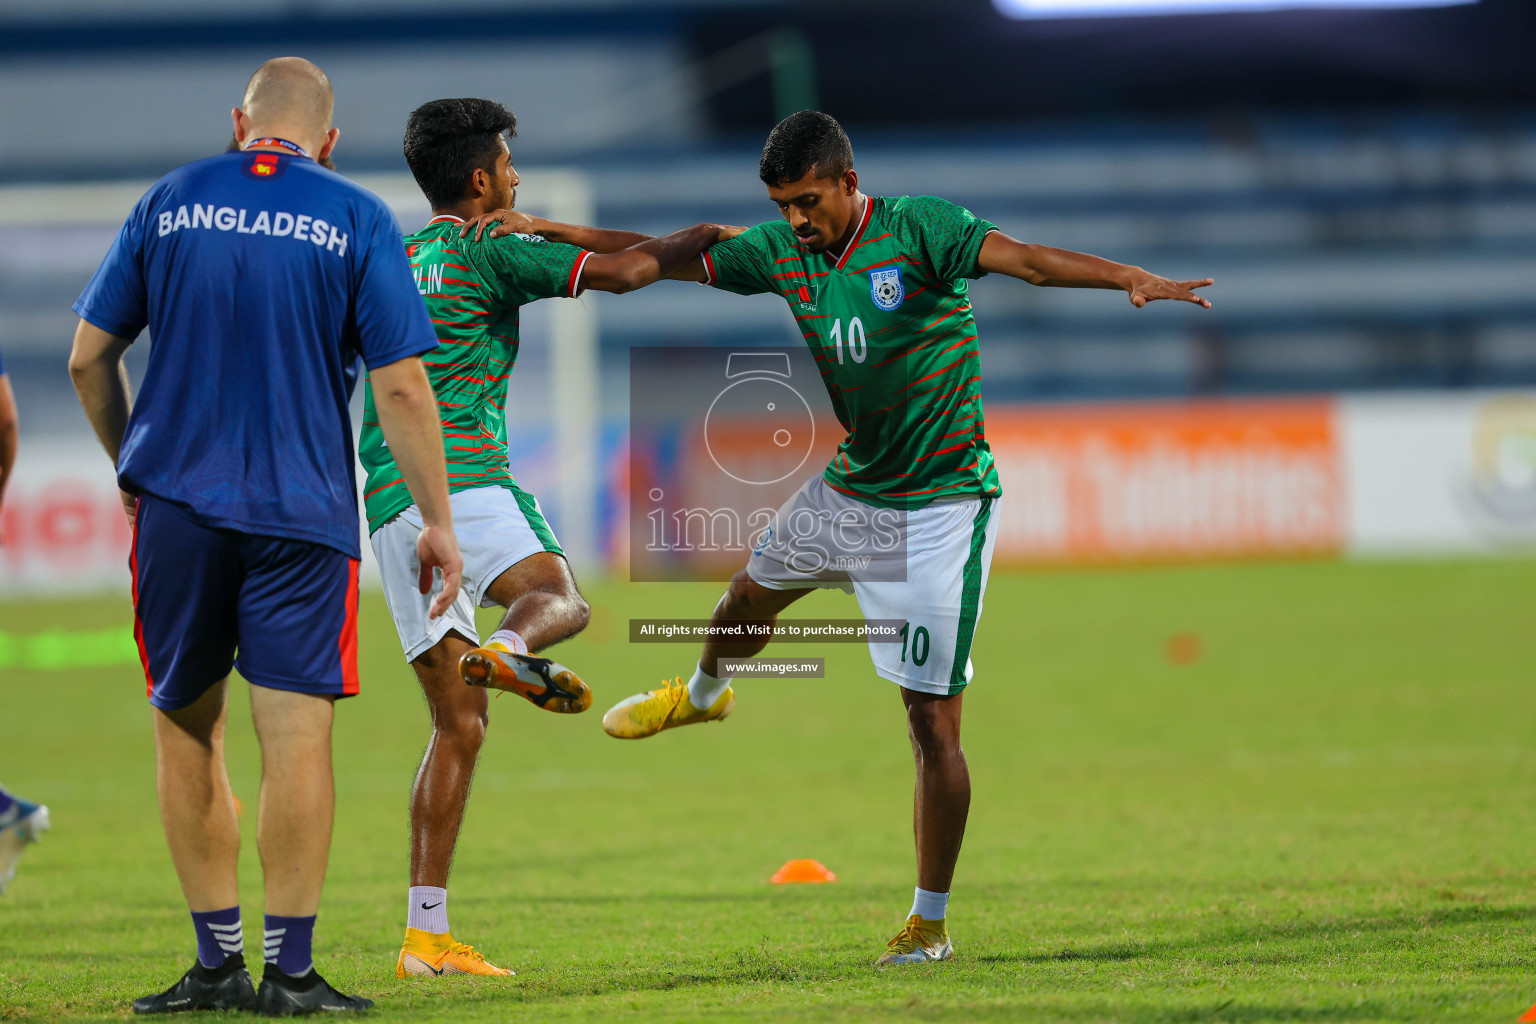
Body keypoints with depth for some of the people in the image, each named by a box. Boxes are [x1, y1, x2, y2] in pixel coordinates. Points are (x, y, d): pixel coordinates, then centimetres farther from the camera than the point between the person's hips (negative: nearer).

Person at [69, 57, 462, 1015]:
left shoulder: (169, 201, 6)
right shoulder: (356, 220, -1)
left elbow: (90, 359, 8)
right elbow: (401, 385, -6)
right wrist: (439, 522, 1)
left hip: (175, 500, 2)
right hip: (304, 510, -2)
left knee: (187, 729, 12)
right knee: (297, 734, -2)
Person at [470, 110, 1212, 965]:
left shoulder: (919, 230, -18)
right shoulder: (782, 251, 0)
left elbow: (1023, 258, -32)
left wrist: (1129, 278, -47)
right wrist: (549, 230, 7)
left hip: (941, 505, -6)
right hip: (851, 489, 7)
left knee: (934, 719, -7)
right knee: (756, 589, 27)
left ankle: (931, 923, 3)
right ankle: (702, 694, 64)